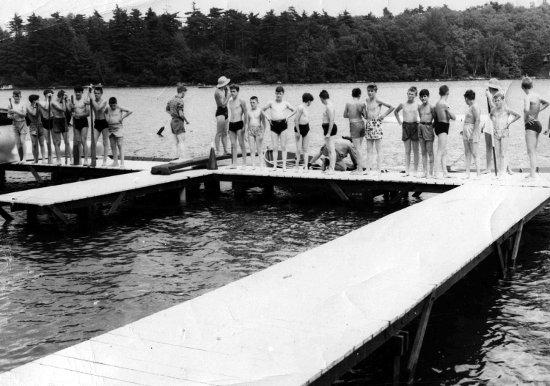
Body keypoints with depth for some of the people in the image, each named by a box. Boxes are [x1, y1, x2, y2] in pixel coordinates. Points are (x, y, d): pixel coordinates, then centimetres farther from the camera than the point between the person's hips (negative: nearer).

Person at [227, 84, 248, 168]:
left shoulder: (241, 101, -4)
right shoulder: (230, 101, 15)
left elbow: (245, 114, -5)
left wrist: (244, 126, -12)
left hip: (239, 123, -6)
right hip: (231, 124, 6)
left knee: (241, 143, -4)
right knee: (233, 144, 5)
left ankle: (244, 163, -1)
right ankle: (234, 163, 7)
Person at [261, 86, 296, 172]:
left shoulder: (285, 103, 6)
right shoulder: (271, 103, 5)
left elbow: (294, 110, 18)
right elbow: (263, 110, 16)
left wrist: (288, 116, 5)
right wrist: (267, 118, 5)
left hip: (283, 124, -1)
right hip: (274, 125, 1)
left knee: (283, 147, -1)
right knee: (275, 147, 1)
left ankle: (284, 165, 1)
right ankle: (275, 165, 4)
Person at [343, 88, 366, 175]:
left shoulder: (348, 104, -7)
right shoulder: (362, 104, -2)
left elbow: (345, 115, 3)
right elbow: (365, 116, 2)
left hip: (354, 125, -4)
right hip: (361, 124, 4)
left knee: (357, 149, -2)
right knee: (359, 147, 14)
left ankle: (360, 169, 0)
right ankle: (359, 168, 18)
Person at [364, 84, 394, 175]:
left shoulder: (378, 100, -7)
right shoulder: (367, 100, 12)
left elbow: (391, 107, -7)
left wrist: (383, 115, -7)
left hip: (376, 124, -7)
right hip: (369, 125, 7)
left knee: (378, 149, -3)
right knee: (369, 149, 5)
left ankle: (379, 169, -2)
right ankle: (368, 169, 6)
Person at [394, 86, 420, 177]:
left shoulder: (417, 105, -2)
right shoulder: (403, 104, 5)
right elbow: (396, 112, 22)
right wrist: (399, 121, 15)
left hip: (415, 126, -2)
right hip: (405, 126, 2)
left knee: (415, 151, 2)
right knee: (407, 151, 5)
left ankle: (416, 171, 6)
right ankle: (407, 171, 7)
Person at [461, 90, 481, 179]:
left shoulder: (475, 107, -13)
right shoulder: (470, 107, 15)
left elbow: (478, 120, -19)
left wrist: (474, 134, -22)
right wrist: (464, 130, 21)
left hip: (473, 131, -10)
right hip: (466, 131, 10)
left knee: (474, 154, -9)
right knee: (467, 153, 7)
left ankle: (478, 174, -6)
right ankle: (467, 173, 9)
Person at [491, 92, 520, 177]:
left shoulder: (506, 110, -7)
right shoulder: (493, 110, 7)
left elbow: (518, 116, -6)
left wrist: (509, 123, -6)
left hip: (504, 133, -5)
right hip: (496, 133, 5)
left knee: (503, 154, -8)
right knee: (498, 154, 4)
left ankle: (503, 172, -7)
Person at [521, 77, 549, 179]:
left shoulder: (527, 97, -16)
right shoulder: (537, 96, 9)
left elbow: (526, 109, -34)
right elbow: (546, 103, 27)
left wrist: (526, 118, -17)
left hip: (531, 125, -9)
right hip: (538, 124, 9)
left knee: (531, 151, -8)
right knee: (533, 151, 16)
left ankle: (533, 174, -10)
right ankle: (533, 172, 21)